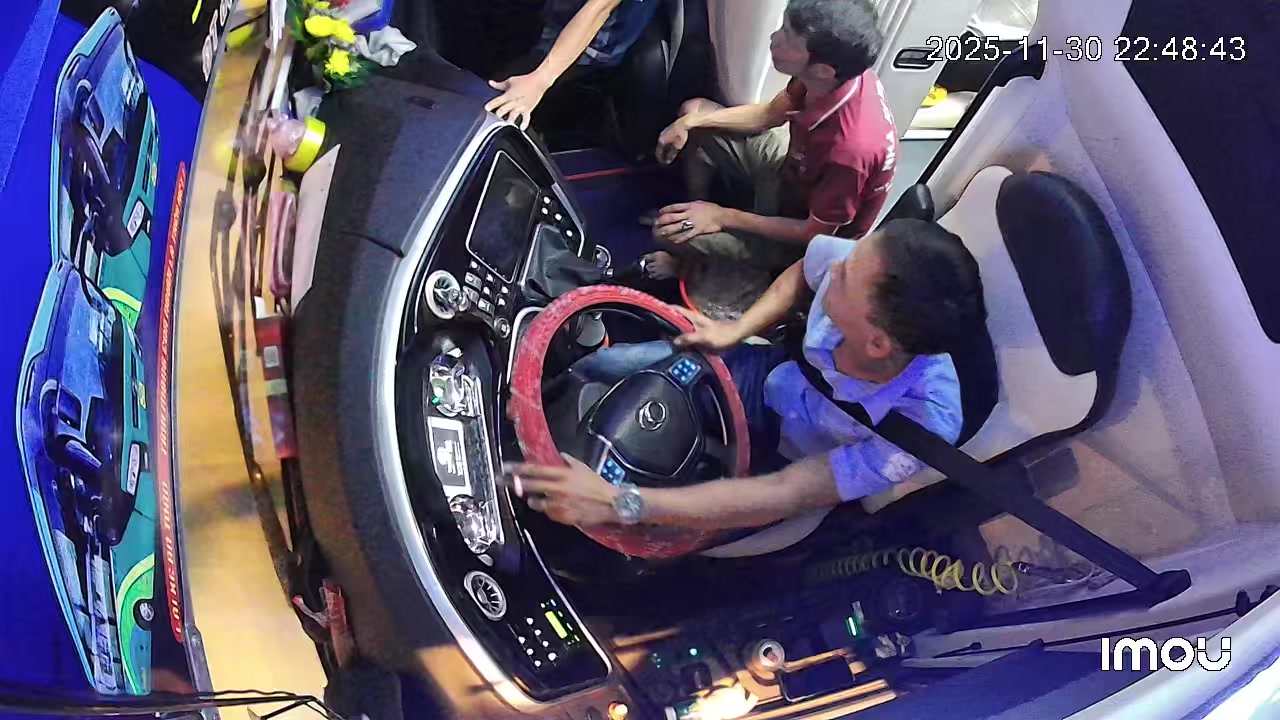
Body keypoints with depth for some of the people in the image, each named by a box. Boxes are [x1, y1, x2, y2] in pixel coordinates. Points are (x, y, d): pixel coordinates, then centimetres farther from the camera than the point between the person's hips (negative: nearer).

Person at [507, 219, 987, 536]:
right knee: (597, 371, -1)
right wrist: (736, 331, -11)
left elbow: (780, 496, -38)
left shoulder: (924, 425, -40)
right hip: (773, 377, 4)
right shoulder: (852, 264, -30)